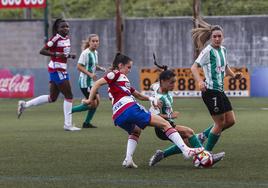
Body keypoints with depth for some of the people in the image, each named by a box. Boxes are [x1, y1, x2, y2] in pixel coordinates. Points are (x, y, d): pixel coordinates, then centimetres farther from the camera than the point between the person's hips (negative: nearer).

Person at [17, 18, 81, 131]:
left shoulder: (67, 38, 11)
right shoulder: (55, 39, -14)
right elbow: (42, 51, -16)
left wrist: (70, 55, 4)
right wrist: (56, 54, -26)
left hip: (62, 70, 9)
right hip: (57, 69, -9)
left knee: (52, 98, 14)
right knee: (68, 95, -6)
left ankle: (24, 105, 21)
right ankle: (68, 124, -1)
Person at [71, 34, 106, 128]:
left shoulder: (95, 53, 10)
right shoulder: (85, 53, -17)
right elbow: (79, 66, -21)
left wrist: (102, 68, 4)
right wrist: (90, 74, -27)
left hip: (91, 82, 9)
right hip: (85, 82, -9)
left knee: (97, 101, 7)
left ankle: (87, 123, 16)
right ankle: (70, 110, 4)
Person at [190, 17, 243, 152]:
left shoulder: (223, 50, 12)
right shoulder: (208, 51, -12)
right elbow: (194, 67, -19)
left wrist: (234, 75, 8)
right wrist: (200, 81, -35)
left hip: (220, 91, 8)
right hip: (210, 91, -8)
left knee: (231, 121, 9)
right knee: (220, 122, -5)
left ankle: (203, 136, 22)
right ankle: (206, 152, 6)